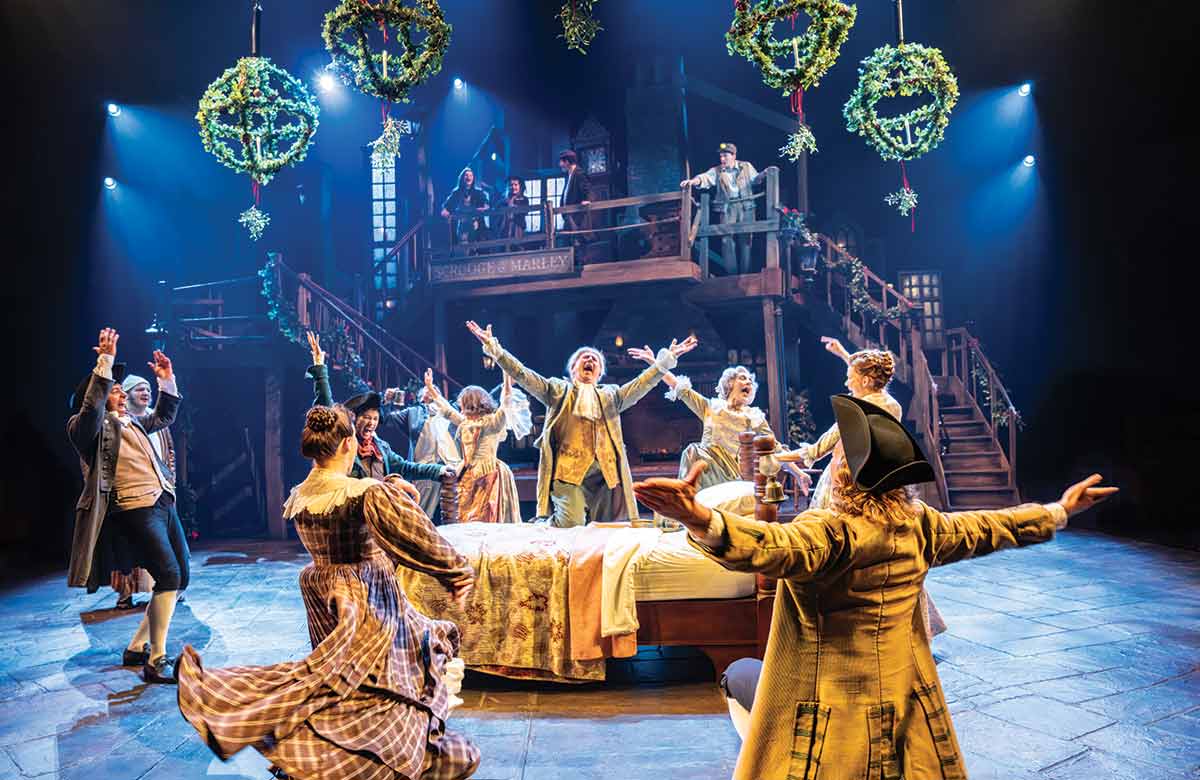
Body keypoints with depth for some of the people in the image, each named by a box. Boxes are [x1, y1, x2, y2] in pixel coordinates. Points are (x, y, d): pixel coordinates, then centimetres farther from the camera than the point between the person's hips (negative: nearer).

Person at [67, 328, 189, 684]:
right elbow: (90, 407, -24)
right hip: (135, 510, -9)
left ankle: (137, 648, 24)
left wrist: (167, 379, 23)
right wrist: (105, 361, -28)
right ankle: (156, 662, -8)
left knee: (181, 576, 11)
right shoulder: (88, 426, -3)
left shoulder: (131, 421, 21)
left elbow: (165, 416, 33)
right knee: (168, 575, -17)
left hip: (163, 504, 9)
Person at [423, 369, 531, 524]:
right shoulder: (466, 423, 14)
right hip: (470, 476, 7)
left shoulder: (492, 422, -7)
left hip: (488, 476, -7)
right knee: (466, 520, 6)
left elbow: (505, 407, -21)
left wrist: (507, 382, -32)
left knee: (485, 520, -8)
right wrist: (431, 389, 26)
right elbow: (447, 410, 23)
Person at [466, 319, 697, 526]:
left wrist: (666, 358, -1)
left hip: (604, 474, 4)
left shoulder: (610, 396, 24)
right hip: (567, 470, -3)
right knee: (571, 523, -21)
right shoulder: (558, 391, 16)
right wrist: (492, 347, -3)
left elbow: (641, 384, 12)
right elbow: (523, 374, 7)